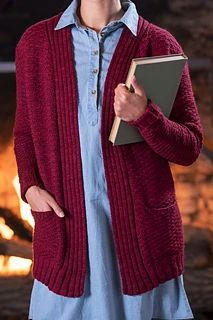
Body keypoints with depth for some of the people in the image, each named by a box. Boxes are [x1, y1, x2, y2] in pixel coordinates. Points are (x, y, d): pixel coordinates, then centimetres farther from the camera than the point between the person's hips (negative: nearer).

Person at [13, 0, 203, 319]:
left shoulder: (158, 43, 1)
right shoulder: (36, 42, 8)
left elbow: (190, 148, 1)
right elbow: (25, 130, 17)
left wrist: (143, 115, -17)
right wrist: (29, 185, -1)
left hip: (141, 226, -1)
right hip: (64, 220, 1)